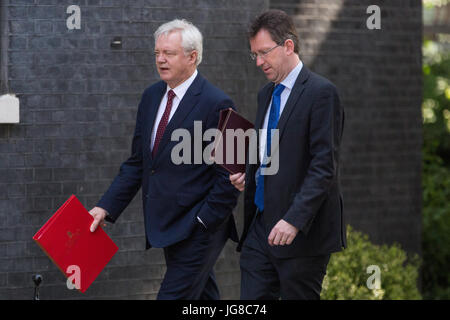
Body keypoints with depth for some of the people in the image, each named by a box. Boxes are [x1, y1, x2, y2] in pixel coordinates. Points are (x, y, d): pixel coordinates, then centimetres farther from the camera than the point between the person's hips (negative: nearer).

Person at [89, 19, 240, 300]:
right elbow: (137, 163, 15)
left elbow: (229, 176, -12)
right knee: (203, 297, 16)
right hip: (168, 229, 8)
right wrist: (107, 208, 6)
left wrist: (203, 223, -15)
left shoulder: (216, 104, -13)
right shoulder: (152, 97, 11)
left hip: (198, 232, -8)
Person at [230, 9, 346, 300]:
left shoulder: (321, 92, -11)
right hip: (260, 227, 8)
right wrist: (246, 175, 6)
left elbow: (324, 166, -17)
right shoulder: (266, 94, 16)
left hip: (303, 232, -8)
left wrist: (295, 220, -25)